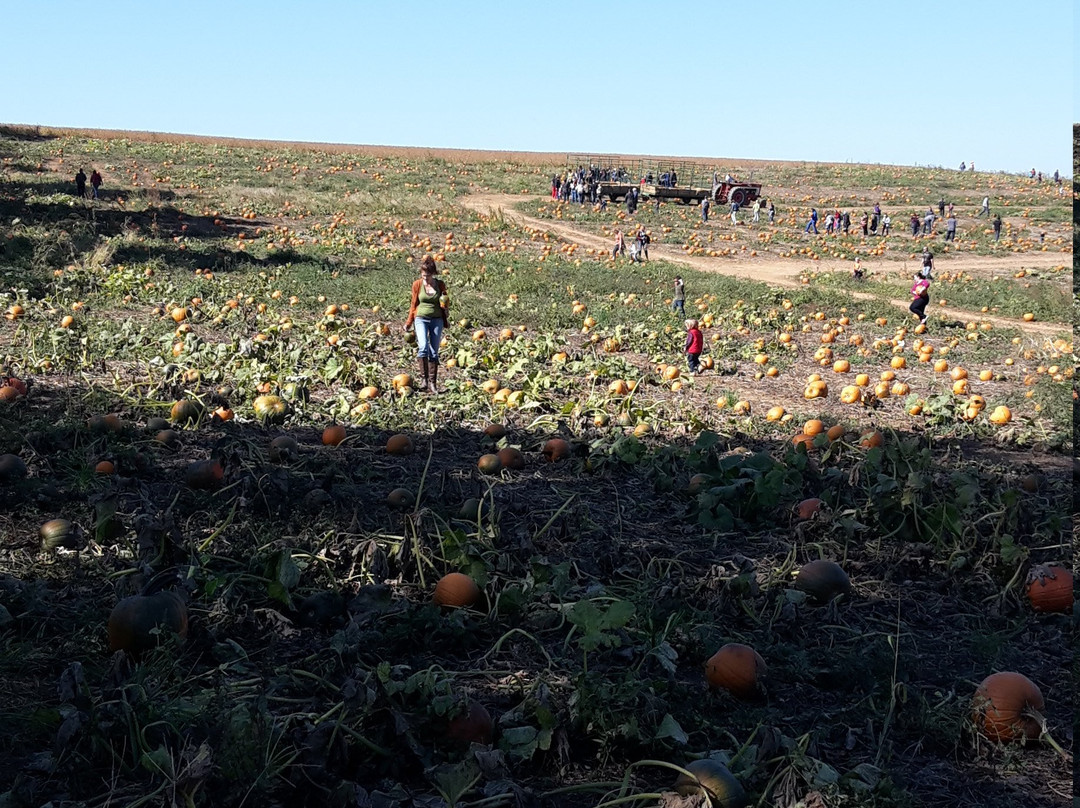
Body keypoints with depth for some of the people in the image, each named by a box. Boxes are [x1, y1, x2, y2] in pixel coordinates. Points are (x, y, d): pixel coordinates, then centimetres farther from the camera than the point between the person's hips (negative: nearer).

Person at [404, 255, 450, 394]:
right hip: (421, 318, -1)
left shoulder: (440, 285, 1)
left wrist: (446, 305, -11)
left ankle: (433, 383, 5)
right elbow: (414, 304, 9)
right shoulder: (417, 284, -1)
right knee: (423, 347, -23)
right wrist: (409, 323, 10)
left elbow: (444, 305, 12)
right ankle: (425, 378, -18)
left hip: (437, 320, 1)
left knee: (434, 352, 1)